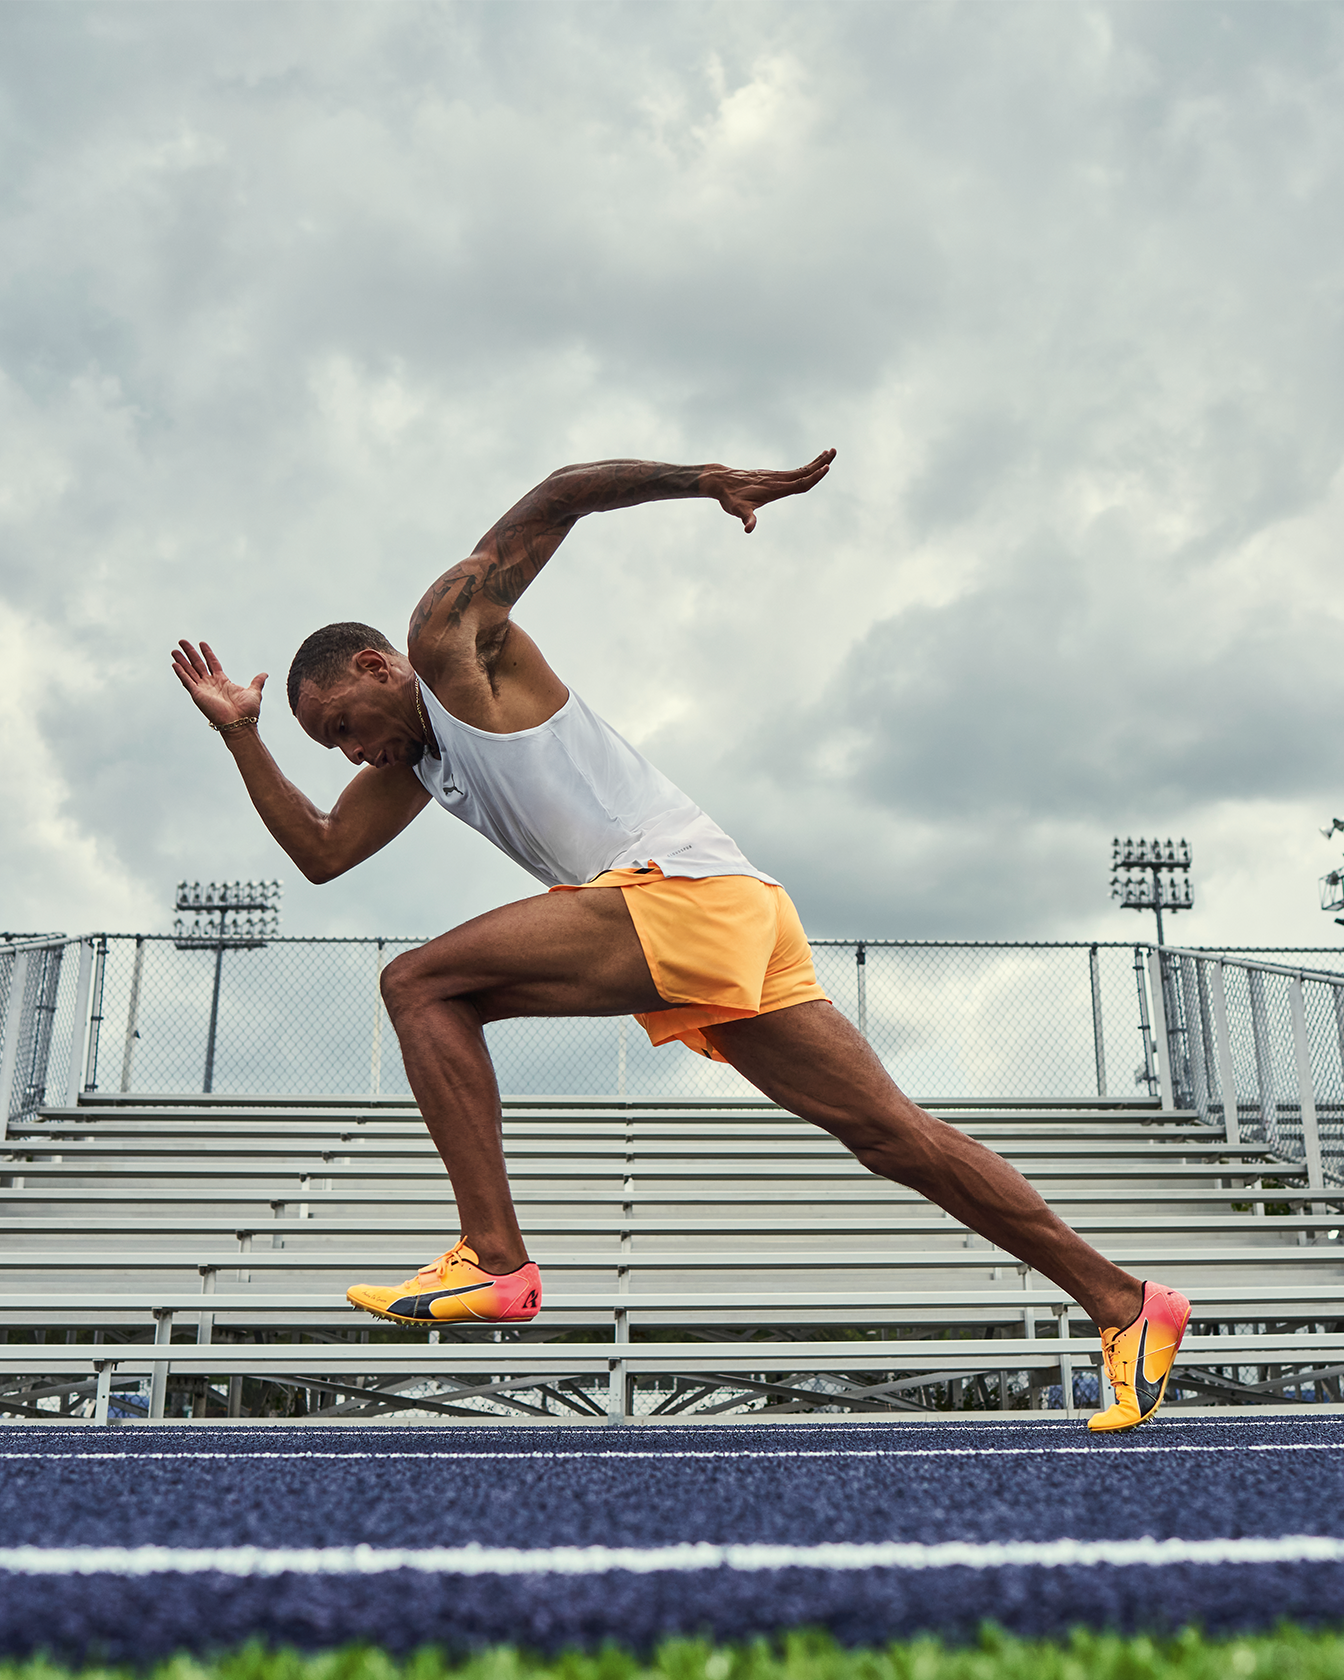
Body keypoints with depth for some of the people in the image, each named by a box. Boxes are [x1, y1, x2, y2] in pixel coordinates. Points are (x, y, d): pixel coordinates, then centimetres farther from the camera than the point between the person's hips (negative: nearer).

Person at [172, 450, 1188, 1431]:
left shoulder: (449, 639, 7)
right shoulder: (411, 765, 30)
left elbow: (557, 498, 0)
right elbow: (321, 853, 29)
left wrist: (708, 480, -11)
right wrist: (242, 735, 25)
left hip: (684, 891, -10)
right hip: (723, 941, 10)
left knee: (420, 985, -7)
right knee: (889, 1133, 5)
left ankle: (494, 1258, -11)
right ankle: (1122, 1304, 9)